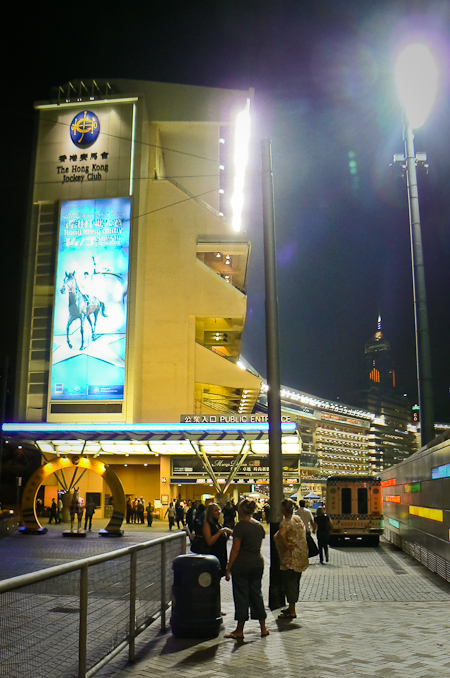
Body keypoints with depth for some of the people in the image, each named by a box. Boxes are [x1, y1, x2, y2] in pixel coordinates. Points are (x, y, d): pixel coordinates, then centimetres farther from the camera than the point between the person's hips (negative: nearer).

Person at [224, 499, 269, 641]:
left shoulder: (241, 526, -14)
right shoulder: (259, 526, 7)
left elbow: (235, 549, -15)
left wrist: (228, 569, -10)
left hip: (242, 565, -6)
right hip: (258, 563, 6)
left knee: (241, 595, 2)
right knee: (256, 593, 14)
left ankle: (239, 630, 10)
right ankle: (263, 628, 17)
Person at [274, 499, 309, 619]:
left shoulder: (286, 522, -18)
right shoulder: (298, 519, 10)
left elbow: (281, 534, -37)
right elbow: (303, 535, 21)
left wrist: (286, 545, -23)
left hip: (291, 557, -9)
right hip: (301, 556, 9)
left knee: (289, 582, -1)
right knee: (294, 582, 18)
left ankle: (292, 612, 3)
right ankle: (291, 607, 30)